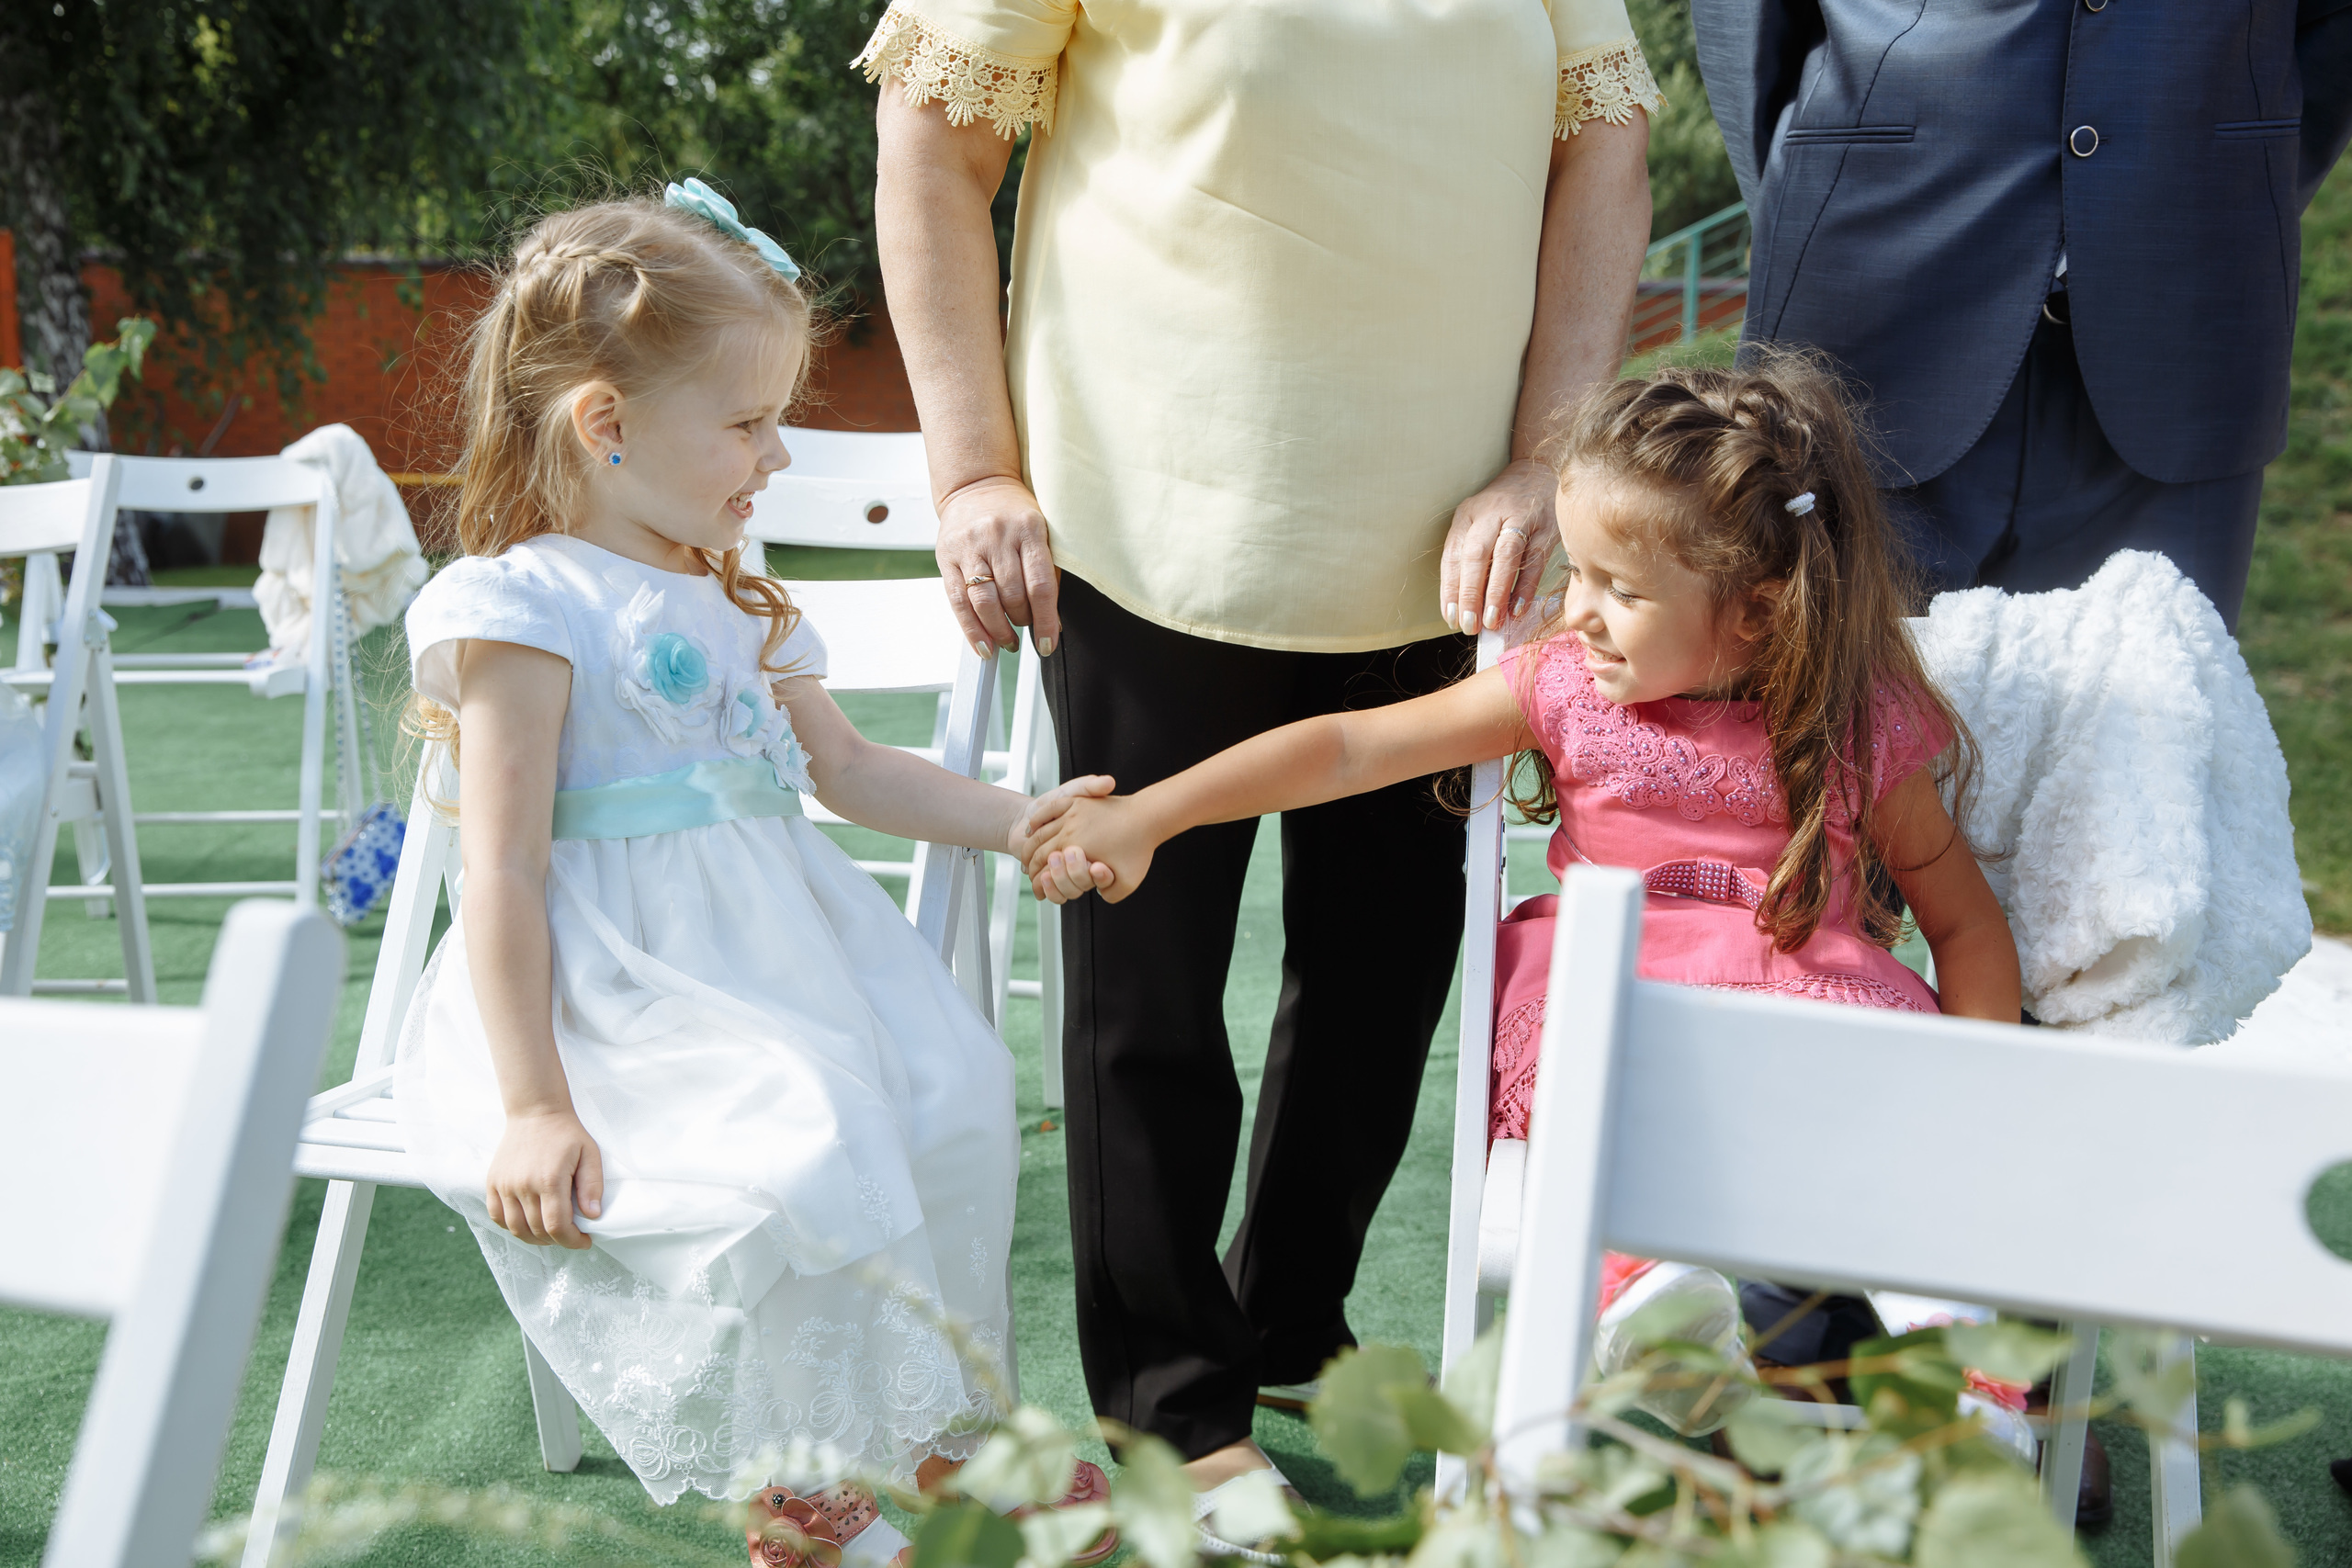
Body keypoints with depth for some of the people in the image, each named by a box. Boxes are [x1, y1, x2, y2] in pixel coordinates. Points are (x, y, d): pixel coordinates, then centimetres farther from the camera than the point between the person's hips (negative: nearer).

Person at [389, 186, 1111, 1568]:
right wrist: (533, 1106, -19)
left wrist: (1020, 823, 12)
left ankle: (924, 1434, 9)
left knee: (950, 1101, -8)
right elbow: (504, 871, -15)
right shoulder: (523, 608, -10)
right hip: (613, 991, -8)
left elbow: (848, 766, 23)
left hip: (779, 954, 8)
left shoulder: (734, 600, 16)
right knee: (793, 1169, -27)